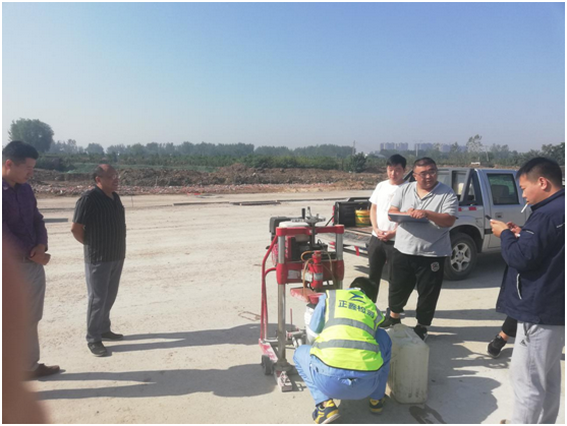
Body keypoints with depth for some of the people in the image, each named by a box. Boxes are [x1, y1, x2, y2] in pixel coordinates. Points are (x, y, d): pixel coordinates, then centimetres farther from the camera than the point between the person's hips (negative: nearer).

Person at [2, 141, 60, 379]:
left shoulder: (25, 189, 8)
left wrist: (41, 246, -5)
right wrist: (31, 253, -13)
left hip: (34, 265, 7)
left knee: (31, 320, 16)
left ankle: (31, 366, 30)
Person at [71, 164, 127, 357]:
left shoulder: (114, 197, 8)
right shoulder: (89, 198, -16)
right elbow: (75, 228, -16)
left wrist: (117, 248, 12)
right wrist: (91, 245, -5)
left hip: (117, 256, 7)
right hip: (98, 258, -7)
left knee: (109, 296, 17)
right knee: (97, 298, 0)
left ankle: (104, 329, 32)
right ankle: (93, 339, 12)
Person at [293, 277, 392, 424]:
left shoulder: (330, 295, 16)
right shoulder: (374, 308, 21)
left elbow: (314, 330, 24)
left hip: (329, 380, -2)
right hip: (367, 384, 3)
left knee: (300, 353, 31)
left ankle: (325, 404, 9)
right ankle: (377, 398, 34)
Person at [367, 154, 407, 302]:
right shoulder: (381, 186, 7)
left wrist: (393, 233, -16)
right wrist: (376, 228, -2)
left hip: (395, 240, -4)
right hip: (376, 238, 5)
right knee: (373, 275, 14)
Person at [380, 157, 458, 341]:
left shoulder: (447, 194, -6)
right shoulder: (404, 190, 4)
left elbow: (449, 221, -15)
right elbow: (391, 213, 0)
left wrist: (427, 213, -28)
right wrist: (406, 213, -20)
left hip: (432, 254, -3)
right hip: (403, 251, 3)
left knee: (427, 294, 9)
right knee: (397, 287, 18)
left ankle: (422, 327, 29)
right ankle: (393, 317, 41)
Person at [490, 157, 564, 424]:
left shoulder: (547, 214, -21)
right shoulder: (558, 209, 9)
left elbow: (520, 258, -22)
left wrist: (505, 234, -6)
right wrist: (522, 234, 6)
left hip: (539, 310, -10)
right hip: (555, 307, 10)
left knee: (526, 379, 0)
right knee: (548, 377, 21)